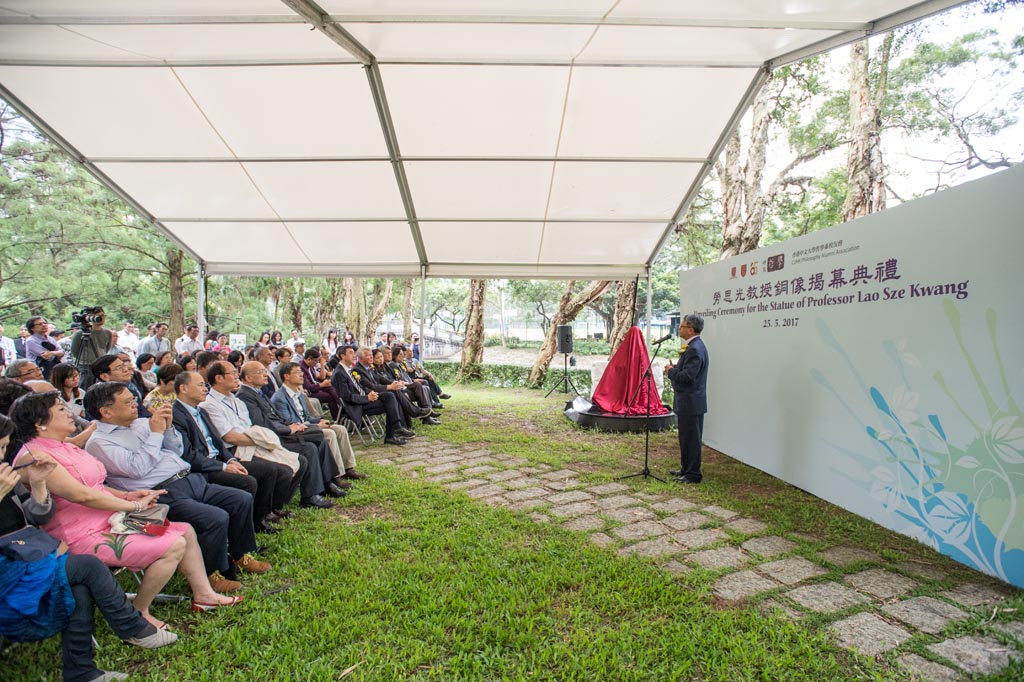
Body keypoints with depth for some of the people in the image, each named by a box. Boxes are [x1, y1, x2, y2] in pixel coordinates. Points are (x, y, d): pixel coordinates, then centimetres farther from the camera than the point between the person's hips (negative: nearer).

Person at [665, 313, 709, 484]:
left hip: (691, 402, -11)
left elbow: (687, 376, -26)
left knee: (691, 438, -2)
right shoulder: (694, 346, 13)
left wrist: (671, 371, -12)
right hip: (688, 401, 11)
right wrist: (674, 368, 4)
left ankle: (693, 474, 7)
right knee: (686, 437, 18)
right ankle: (686, 469, 29)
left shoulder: (694, 349, -21)